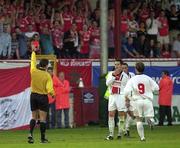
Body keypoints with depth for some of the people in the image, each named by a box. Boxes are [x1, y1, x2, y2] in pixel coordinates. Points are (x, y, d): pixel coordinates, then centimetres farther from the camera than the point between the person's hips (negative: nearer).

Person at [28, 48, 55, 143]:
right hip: (43, 97, -4)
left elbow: (33, 61, 14)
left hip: (33, 95, 4)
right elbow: (49, 89, -18)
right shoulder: (47, 75, -14)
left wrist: (33, 52, 31)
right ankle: (43, 138, 3)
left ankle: (30, 134, -6)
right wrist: (52, 94, 4)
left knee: (34, 116, 12)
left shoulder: (34, 71, -6)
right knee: (43, 118, 1)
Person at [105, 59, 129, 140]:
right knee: (111, 114, -1)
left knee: (121, 115, -2)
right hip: (112, 96, 3)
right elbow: (107, 83, -6)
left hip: (121, 96, -2)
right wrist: (114, 75, -14)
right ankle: (111, 134, 2)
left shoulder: (125, 76, 1)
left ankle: (120, 133, 6)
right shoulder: (111, 74, 8)